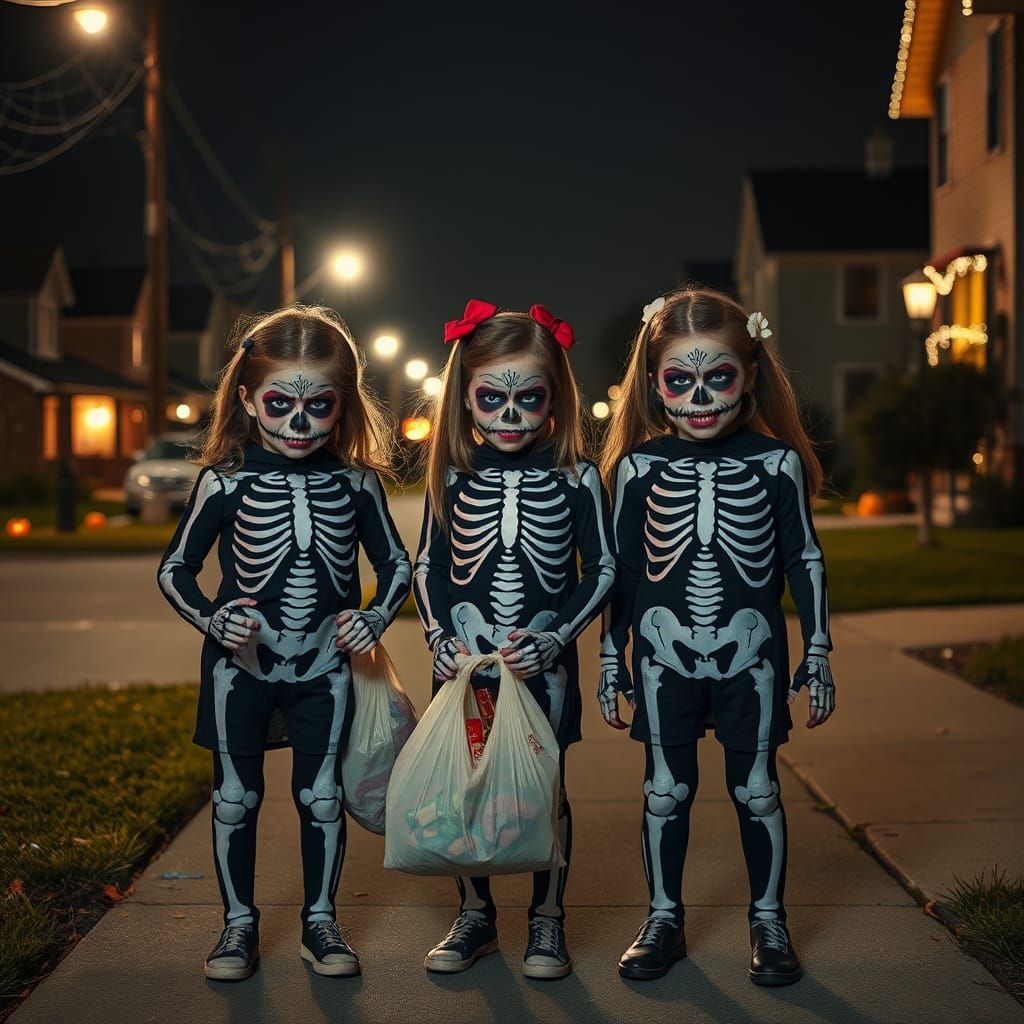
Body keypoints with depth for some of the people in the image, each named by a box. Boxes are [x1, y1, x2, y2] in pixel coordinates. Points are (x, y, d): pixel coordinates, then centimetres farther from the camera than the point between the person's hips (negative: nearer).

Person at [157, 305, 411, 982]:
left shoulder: (357, 482, -4)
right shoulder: (225, 481, -8)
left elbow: (397, 564, 7)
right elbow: (175, 567, 0)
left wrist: (376, 619, -11)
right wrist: (211, 620, -17)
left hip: (325, 666, 1)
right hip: (241, 663, 0)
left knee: (321, 795, 8)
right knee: (235, 795, 9)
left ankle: (320, 922, 24)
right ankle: (240, 922, 24)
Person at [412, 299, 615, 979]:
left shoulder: (575, 476, -5)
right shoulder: (453, 476, 1)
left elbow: (603, 569, -1)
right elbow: (428, 567, 8)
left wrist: (553, 639, -12)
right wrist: (440, 639, -7)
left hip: (544, 665, -2)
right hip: (464, 662, 2)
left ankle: (547, 921, 21)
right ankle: (477, 915, 25)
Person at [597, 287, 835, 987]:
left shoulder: (776, 462, -4)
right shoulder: (639, 465, -2)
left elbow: (805, 561, 2)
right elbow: (620, 569, 4)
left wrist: (818, 653, 2)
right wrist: (611, 657, 5)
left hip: (751, 658, -1)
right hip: (664, 658, 1)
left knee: (756, 789, 8)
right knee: (666, 790, 9)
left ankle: (769, 922, 23)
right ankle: (664, 921, 24)